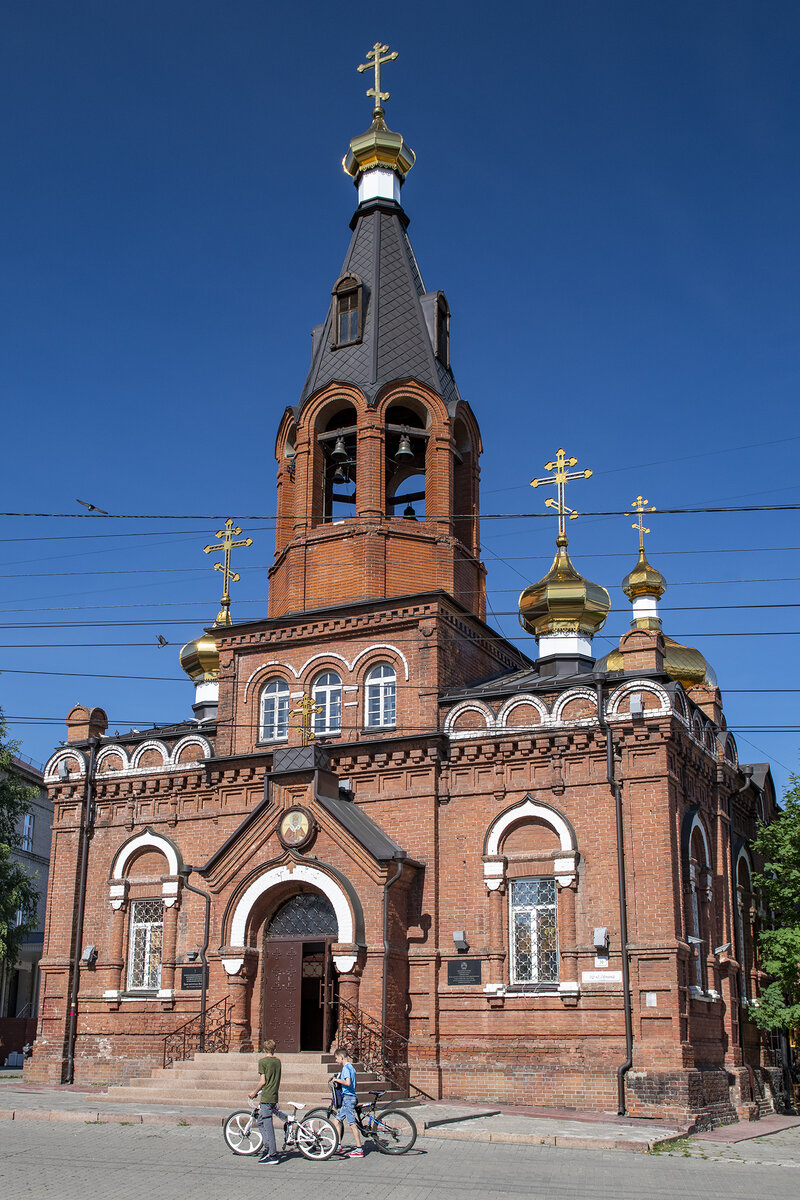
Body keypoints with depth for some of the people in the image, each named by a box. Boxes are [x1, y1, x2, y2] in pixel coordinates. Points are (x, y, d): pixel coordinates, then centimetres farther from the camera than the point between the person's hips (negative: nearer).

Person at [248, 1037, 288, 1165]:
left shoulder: (263, 1061, -9)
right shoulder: (277, 1061, 11)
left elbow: (262, 1081, -12)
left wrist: (254, 1092, 1)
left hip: (266, 1097, -7)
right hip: (274, 1096, 7)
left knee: (267, 1126, -5)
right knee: (261, 1122, 19)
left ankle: (272, 1155, -5)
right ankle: (267, 1148, 19)